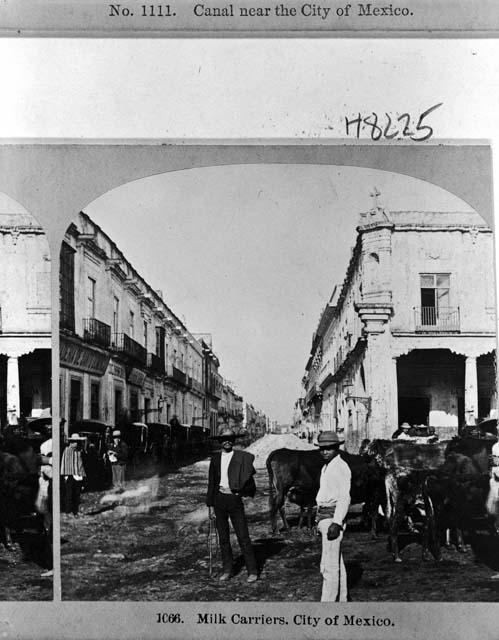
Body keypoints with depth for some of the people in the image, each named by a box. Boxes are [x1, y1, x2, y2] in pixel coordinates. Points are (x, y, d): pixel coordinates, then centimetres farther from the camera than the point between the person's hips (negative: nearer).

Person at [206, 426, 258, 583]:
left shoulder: (243, 457, -2)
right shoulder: (215, 458, 9)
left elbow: (248, 481, -2)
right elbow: (211, 483, 12)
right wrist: (210, 505, 9)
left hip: (234, 499, -4)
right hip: (219, 499, 4)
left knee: (243, 537, -3)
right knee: (223, 538, 10)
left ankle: (252, 571, 6)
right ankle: (227, 570, 22)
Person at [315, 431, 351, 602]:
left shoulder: (340, 467, -14)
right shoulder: (326, 467, 16)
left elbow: (344, 498, -19)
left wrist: (336, 523, -25)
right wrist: (319, 521, 21)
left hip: (333, 517, -10)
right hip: (324, 516, 10)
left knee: (329, 565, -10)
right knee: (337, 562, 17)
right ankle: (341, 600, 26)